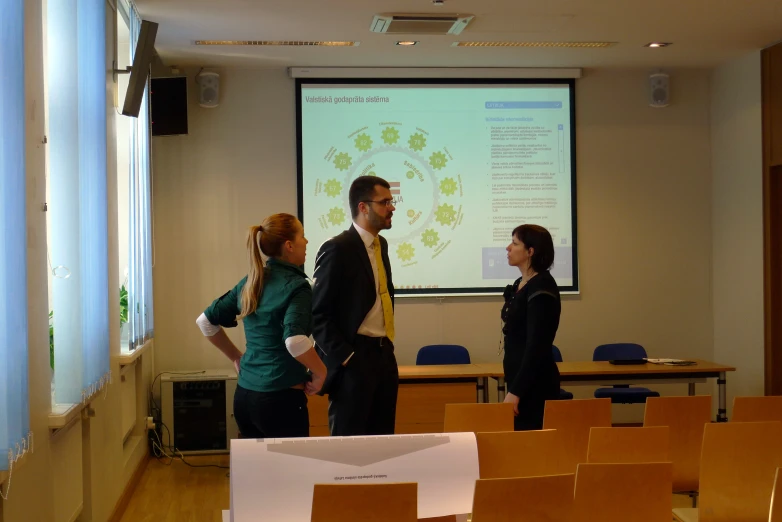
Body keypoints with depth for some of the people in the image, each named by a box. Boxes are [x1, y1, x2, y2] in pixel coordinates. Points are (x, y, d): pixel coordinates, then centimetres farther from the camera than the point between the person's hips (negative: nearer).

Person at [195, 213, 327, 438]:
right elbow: (294, 341, -28)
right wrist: (320, 372, -13)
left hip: (243, 395, 7)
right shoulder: (296, 286, -12)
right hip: (280, 399, -7)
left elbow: (206, 320, 17)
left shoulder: (251, 282, 9)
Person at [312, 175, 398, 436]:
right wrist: (345, 358, -16)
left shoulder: (381, 244, 13)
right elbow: (318, 314, -14)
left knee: (382, 440, 11)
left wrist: (388, 342, 14)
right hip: (353, 359, -8)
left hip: (384, 354, 8)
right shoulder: (337, 249, -13)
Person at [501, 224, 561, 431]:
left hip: (535, 383, -9)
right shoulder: (519, 285, 12)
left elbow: (537, 345, -21)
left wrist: (515, 391, -22)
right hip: (520, 378, 9)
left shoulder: (541, 287, -16)